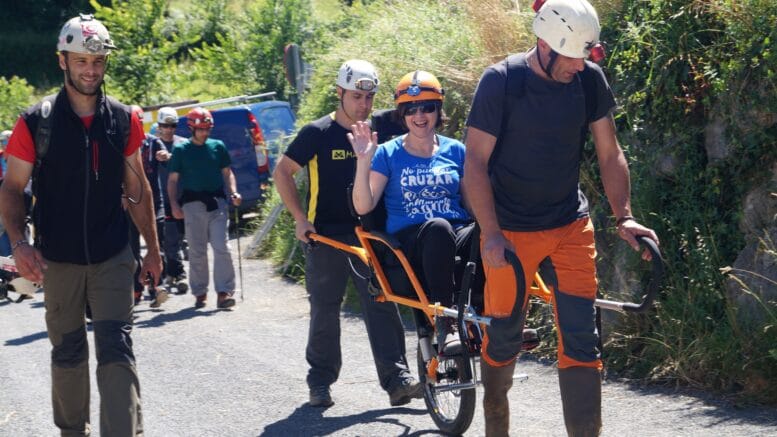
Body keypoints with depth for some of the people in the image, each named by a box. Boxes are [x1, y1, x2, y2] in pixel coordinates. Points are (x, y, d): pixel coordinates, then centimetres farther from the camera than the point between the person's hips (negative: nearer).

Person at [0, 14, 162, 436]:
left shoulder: (125, 121, 2)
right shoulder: (35, 123, -5)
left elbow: (137, 189, 11)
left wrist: (152, 247, 10)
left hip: (113, 258, 1)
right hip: (58, 259, -1)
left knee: (117, 349, -8)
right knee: (67, 352, 12)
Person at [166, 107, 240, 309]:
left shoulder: (218, 146, 11)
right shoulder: (181, 150, 5)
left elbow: (227, 172, 17)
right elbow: (172, 180, 6)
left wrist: (233, 192, 0)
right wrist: (174, 205, -5)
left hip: (217, 202, 1)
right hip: (193, 204, -1)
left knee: (222, 247, -9)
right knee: (197, 252, 3)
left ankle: (224, 292, -9)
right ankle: (200, 293, 13)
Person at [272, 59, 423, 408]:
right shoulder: (317, 133, -4)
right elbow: (282, 172, 0)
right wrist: (300, 218, -8)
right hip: (326, 236, -3)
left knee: (382, 305, -6)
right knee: (324, 312, 4)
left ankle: (397, 379, -7)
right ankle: (320, 382, 15)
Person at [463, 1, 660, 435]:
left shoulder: (590, 80, -4)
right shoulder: (500, 82, -15)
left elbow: (610, 154, 5)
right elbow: (476, 163, -13)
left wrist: (624, 217, -5)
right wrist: (491, 234, -19)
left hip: (571, 226, 3)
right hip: (511, 231, -3)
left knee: (582, 338, -5)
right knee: (503, 337, 6)